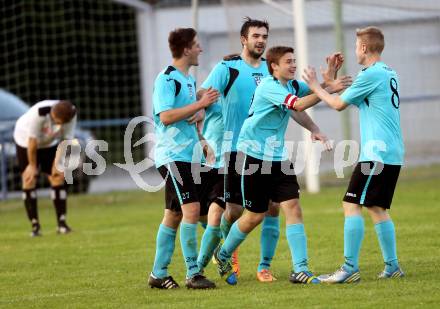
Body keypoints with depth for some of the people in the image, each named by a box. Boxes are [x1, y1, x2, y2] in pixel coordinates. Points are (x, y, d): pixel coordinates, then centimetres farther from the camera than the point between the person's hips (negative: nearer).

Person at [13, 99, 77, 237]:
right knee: (29, 180, -9)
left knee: (58, 178, -6)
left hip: (50, 143, 4)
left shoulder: (71, 114, -28)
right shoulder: (38, 113, -40)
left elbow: (65, 139, -17)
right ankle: (35, 224, -4)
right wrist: (32, 165, -20)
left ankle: (61, 223, -2)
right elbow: (32, 141, -29)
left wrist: (57, 163, -22)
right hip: (25, 139, -3)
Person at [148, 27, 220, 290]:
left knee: (173, 215, 11)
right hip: (172, 155, -9)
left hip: (187, 155, 9)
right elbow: (166, 116, -21)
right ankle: (193, 274, -12)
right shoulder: (166, 79, -12)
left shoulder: (189, 79, 17)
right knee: (192, 209, -15)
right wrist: (200, 104, -20)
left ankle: (158, 274, 17)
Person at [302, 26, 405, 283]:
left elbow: (339, 104, -3)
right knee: (377, 208, 15)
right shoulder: (390, 74, 17)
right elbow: (355, 100, 25)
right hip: (393, 153, 10)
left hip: (377, 153, -10)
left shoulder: (371, 75, -12)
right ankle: (392, 266, 13)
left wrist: (315, 86, 10)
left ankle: (350, 269, -14)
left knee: (352, 204, -9)